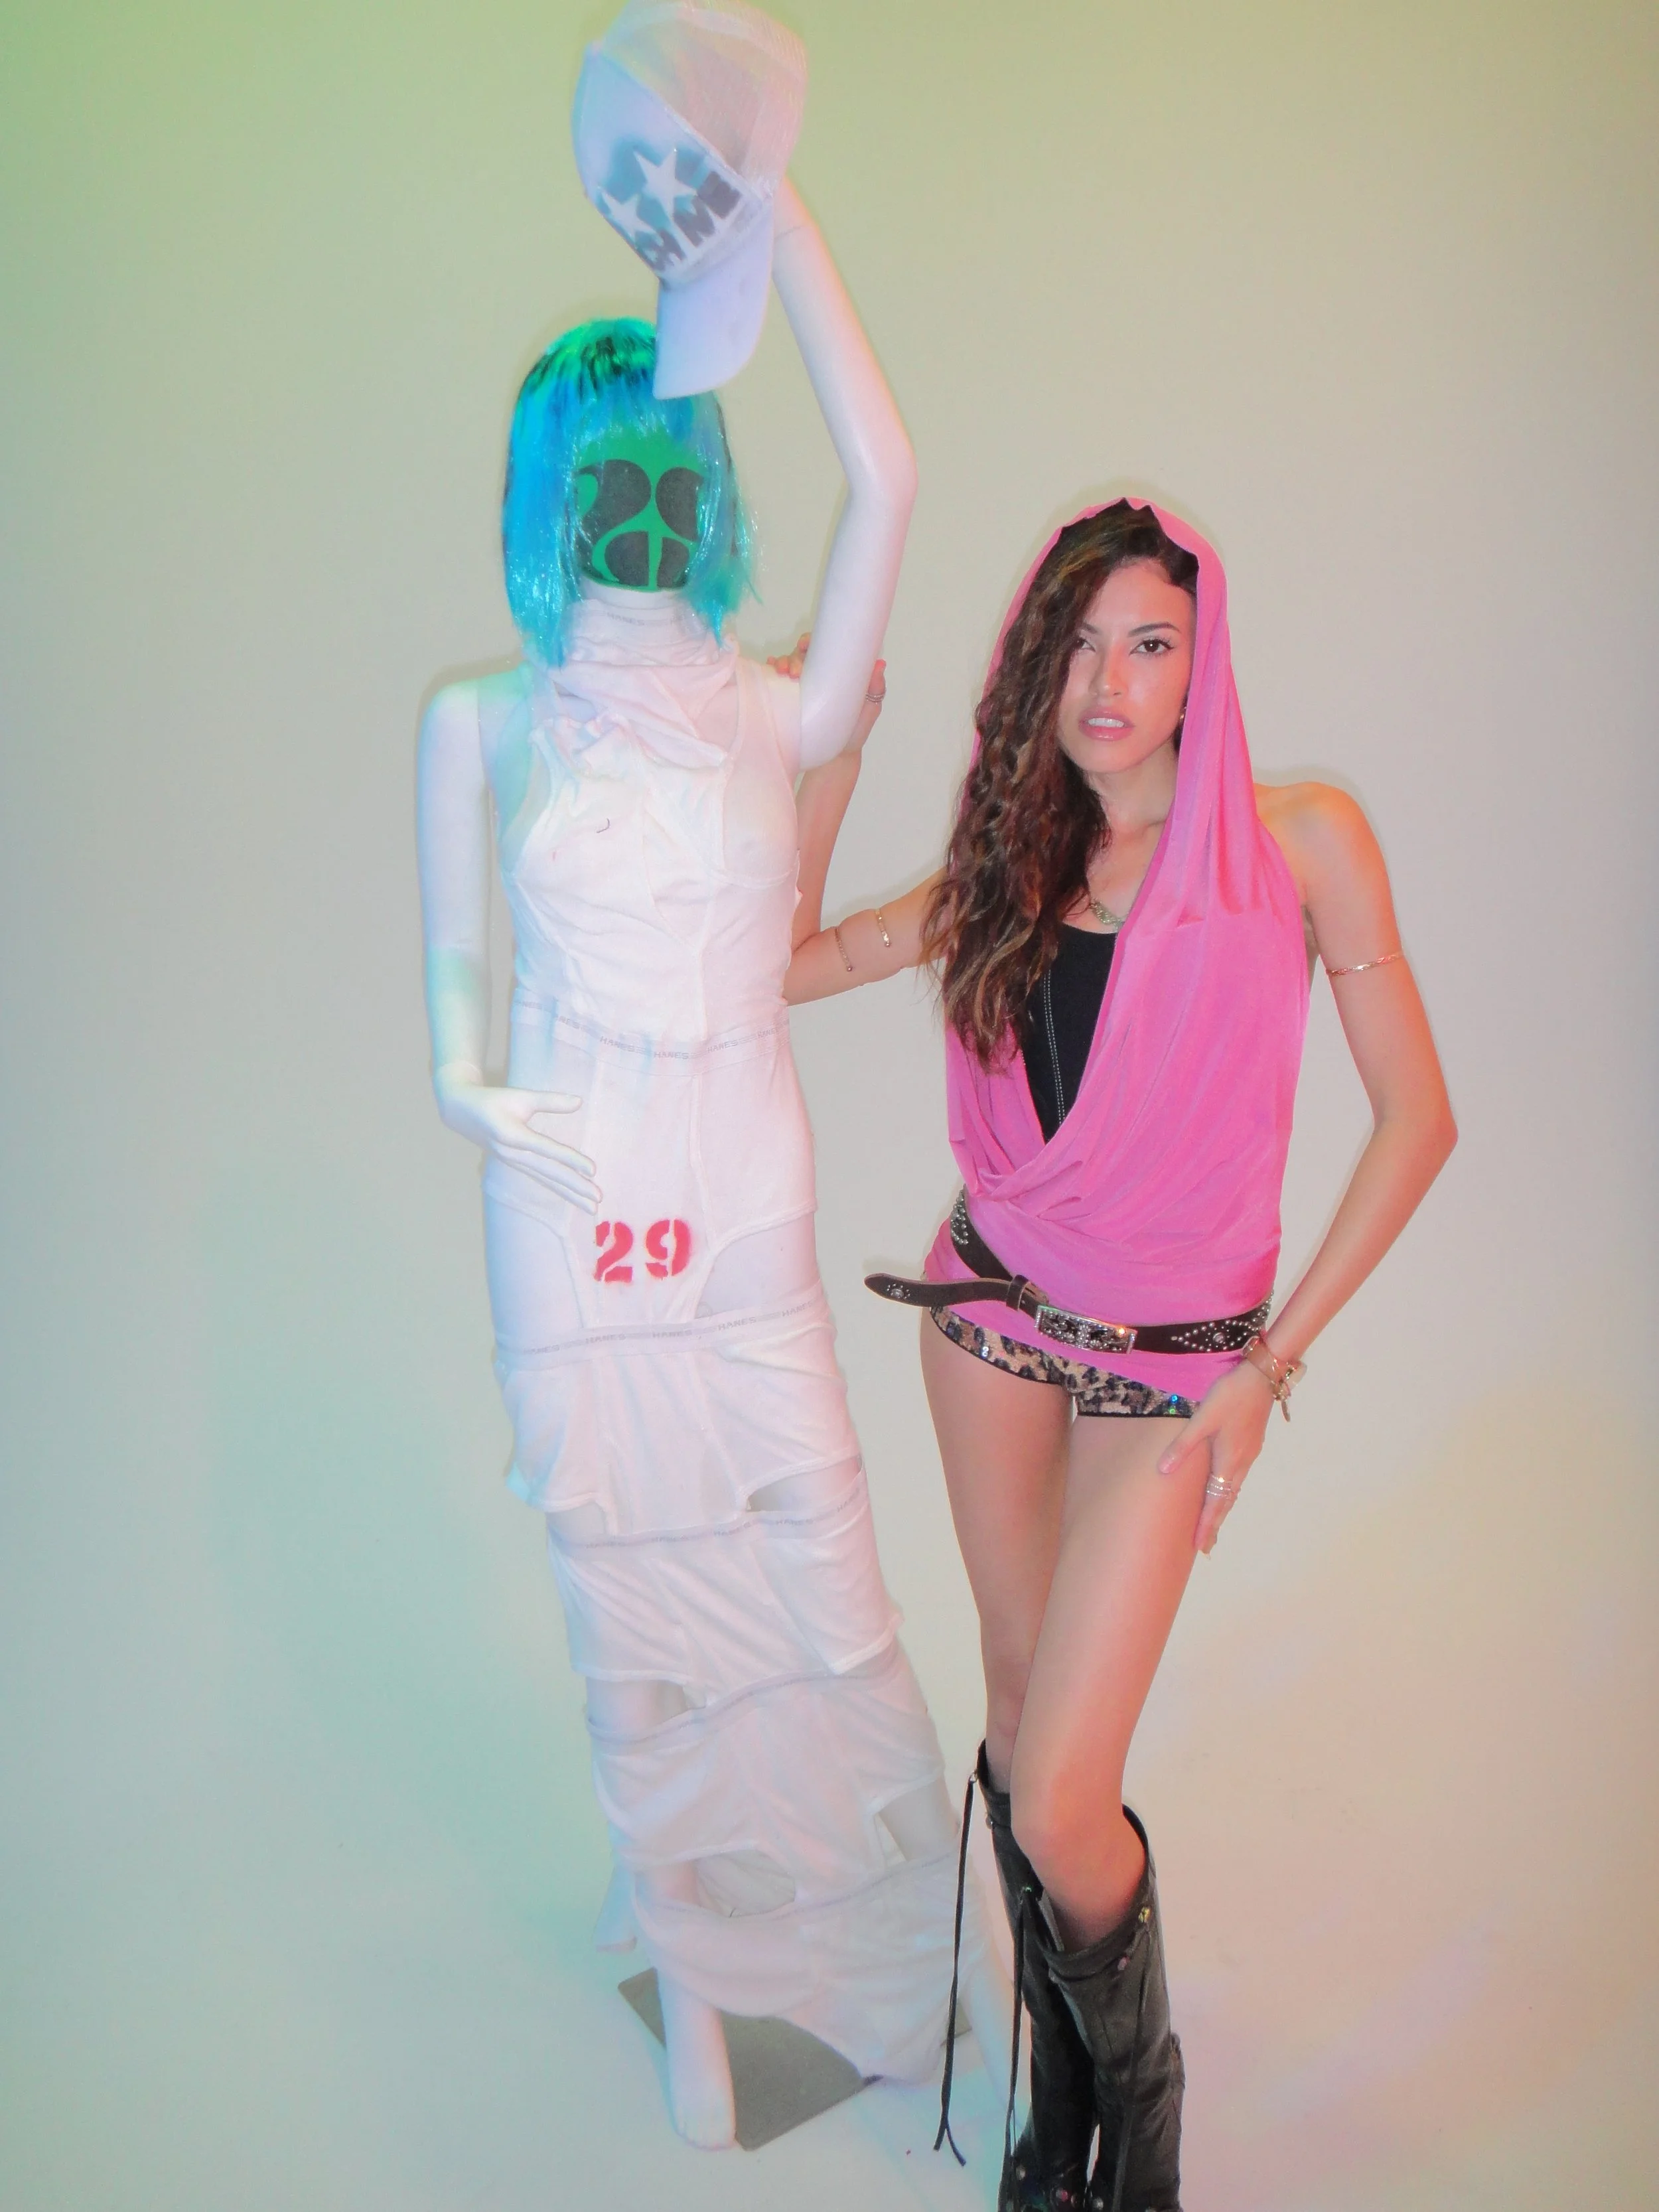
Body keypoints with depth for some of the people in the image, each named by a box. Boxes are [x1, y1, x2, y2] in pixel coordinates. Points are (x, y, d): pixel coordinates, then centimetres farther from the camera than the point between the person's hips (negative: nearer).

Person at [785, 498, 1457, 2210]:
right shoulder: (1012, 868, 5)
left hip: (1173, 1358, -3)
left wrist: (1272, 1365, -8)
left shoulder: (1300, 839, -6)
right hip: (997, 1312, 4)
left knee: (1059, 1802, -9)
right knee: (1018, 1701, 14)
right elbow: (781, 961, 8)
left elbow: (1415, 1119, -5)